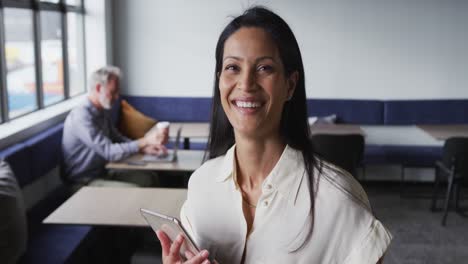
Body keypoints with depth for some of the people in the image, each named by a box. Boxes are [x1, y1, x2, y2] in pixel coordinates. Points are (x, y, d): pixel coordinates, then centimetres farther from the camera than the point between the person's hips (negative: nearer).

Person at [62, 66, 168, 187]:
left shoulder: (102, 112, 8)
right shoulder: (82, 116, -23)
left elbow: (118, 139, 12)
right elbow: (109, 152, -27)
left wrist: (144, 147, -6)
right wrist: (145, 141, -31)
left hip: (103, 173, 9)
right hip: (84, 182, -9)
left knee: (149, 178, 3)